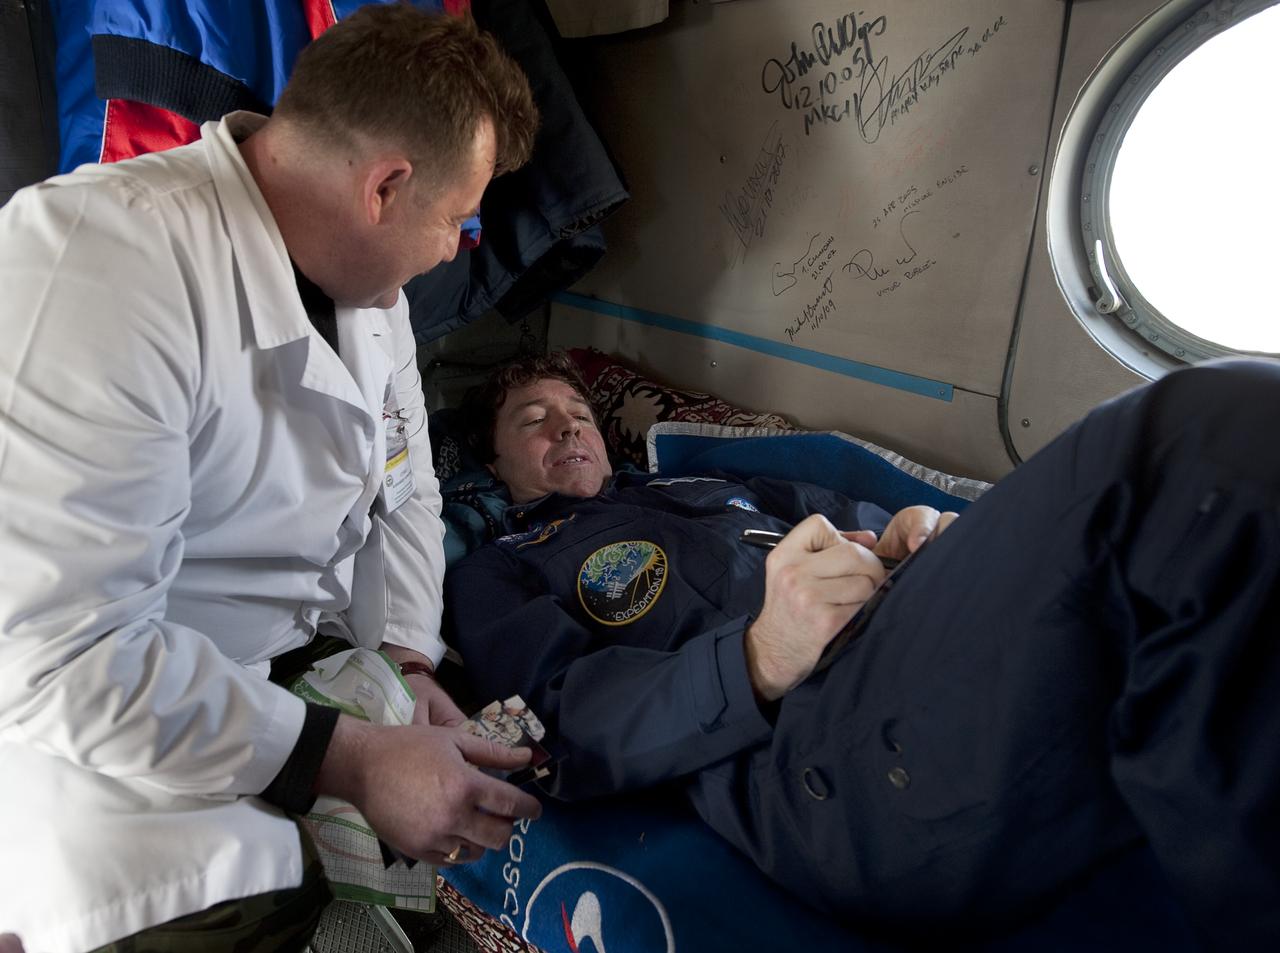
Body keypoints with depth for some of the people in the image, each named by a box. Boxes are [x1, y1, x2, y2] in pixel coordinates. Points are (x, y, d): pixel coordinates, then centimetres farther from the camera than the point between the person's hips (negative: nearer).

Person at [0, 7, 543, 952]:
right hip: (94, 721, -7)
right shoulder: (100, 261, -28)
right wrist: (355, 761, -27)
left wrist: (406, 663, -8)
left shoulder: (364, 270, -2)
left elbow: (402, 490, 7)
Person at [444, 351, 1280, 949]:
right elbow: (569, 723, 2)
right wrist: (757, 663, -16)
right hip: (801, 757, -6)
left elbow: (854, 519, 34)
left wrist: (911, 537, 7)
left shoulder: (705, 486, 37)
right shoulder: (499, 574, 21)